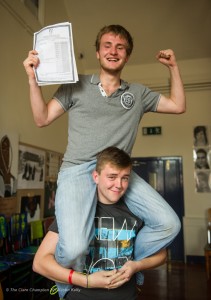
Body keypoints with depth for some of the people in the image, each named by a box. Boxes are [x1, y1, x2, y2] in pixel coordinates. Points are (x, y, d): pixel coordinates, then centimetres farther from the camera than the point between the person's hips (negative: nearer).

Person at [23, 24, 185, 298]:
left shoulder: (138, 93, 16)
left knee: (169, 224, -10)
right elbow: (42, 119, 8)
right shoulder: (76, 85, 9)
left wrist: (173, 66, 16)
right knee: (74, 248, -25)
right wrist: (33, 79, -4)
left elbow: (178, 106, 20)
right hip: (78, 170, -3)